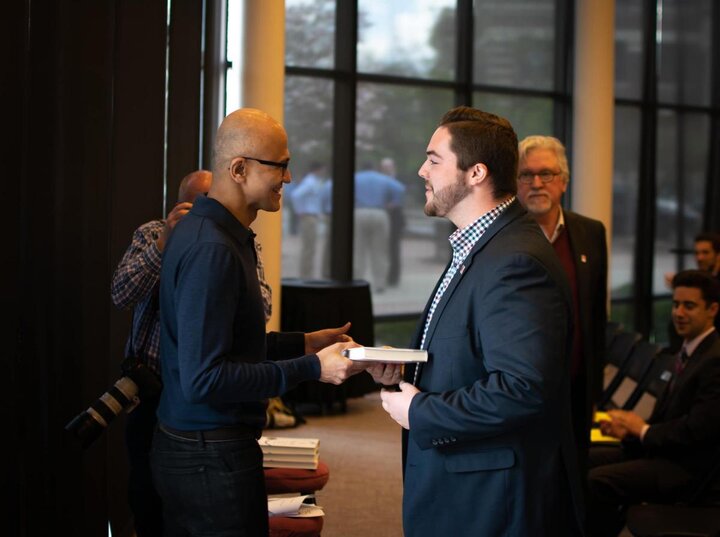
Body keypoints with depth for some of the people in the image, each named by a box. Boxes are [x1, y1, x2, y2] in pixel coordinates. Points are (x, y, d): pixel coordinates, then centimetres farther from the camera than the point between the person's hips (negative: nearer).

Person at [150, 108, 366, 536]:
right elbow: (202, 379, -25)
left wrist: (303, 343, 12)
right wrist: (310, 369, -22)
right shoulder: (212, 250, -22)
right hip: (213, 454, -10)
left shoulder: (205, 229, 10)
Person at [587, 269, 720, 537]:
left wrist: (644, 430, -10)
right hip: (662, 448, 10)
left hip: (688, 466, -10)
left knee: (595, 482, -24)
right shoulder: (690, 351, 13)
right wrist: (630, 429, -3)